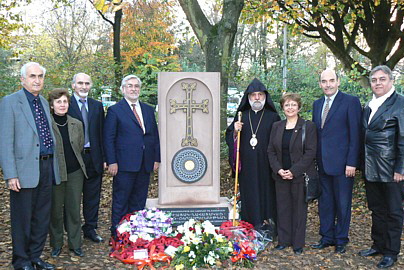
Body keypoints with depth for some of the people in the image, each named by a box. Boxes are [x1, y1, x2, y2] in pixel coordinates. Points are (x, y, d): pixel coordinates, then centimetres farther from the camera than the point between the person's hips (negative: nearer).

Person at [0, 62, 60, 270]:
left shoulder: (44, 102, 15)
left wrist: (53, 165, 15)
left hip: (46, 167, 7)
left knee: (42, 217, 14)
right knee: (22, 219, 5)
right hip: (25, 169, -6)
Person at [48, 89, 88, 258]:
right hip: (55, 173, -3)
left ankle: (75, 244, 21)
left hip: (75, 172, 3)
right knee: (55, 210, 7)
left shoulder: (77, 124, 6)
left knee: (74, 210, 8)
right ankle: (56, 244, 24)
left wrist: (73, 161, 12)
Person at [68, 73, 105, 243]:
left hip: (93, 157, 4)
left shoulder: (97, 106, 10)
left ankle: (90, 229, 25)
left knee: (92, 197, 11)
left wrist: (104, 158, 5)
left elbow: (102, 133, 10)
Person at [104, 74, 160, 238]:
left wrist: (157, 158, 9)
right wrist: (111, 162, -12)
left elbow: (155, 135, 16)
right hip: (125, 164, -5)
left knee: (139, 201, 12)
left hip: (145, 164, 5)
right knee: (121, 201, 3)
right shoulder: (115, 110, -1)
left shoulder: (148, 110, 15)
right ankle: (117, 235, 15)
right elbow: (108, 138, -4)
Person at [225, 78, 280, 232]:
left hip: (266, 166, -1)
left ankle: (267, 224, 15)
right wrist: (235, 131, -11)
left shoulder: (273, 117, 4)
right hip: (247, 166, 2)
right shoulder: (241, 116, 10)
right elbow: (229, 138, 11)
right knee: (249, 195, 5)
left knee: (267, 193, 2)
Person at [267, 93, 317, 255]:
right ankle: (284, 240, 22)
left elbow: (310, 152, -10)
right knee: (282, 208, 9)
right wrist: (278, 169, -7)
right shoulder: (276, 126, 9)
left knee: (299, 208, 5)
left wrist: (294, 171, -16)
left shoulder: (308, 127, -4)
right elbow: (271, 151, 7)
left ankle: (298, 243, 17)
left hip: (300, 175, -4)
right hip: (281, 176, 4)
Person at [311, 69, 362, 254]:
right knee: (325, 202, 13)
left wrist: (352, 162, -15)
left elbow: (355, 134, -10)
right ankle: (327, 237, 27)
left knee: (342, 203, 7)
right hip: (322, 163, 6)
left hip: (342, 163, -5)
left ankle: (341, 240, 22)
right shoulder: (317, 104, 13)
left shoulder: (351, 101, -6)